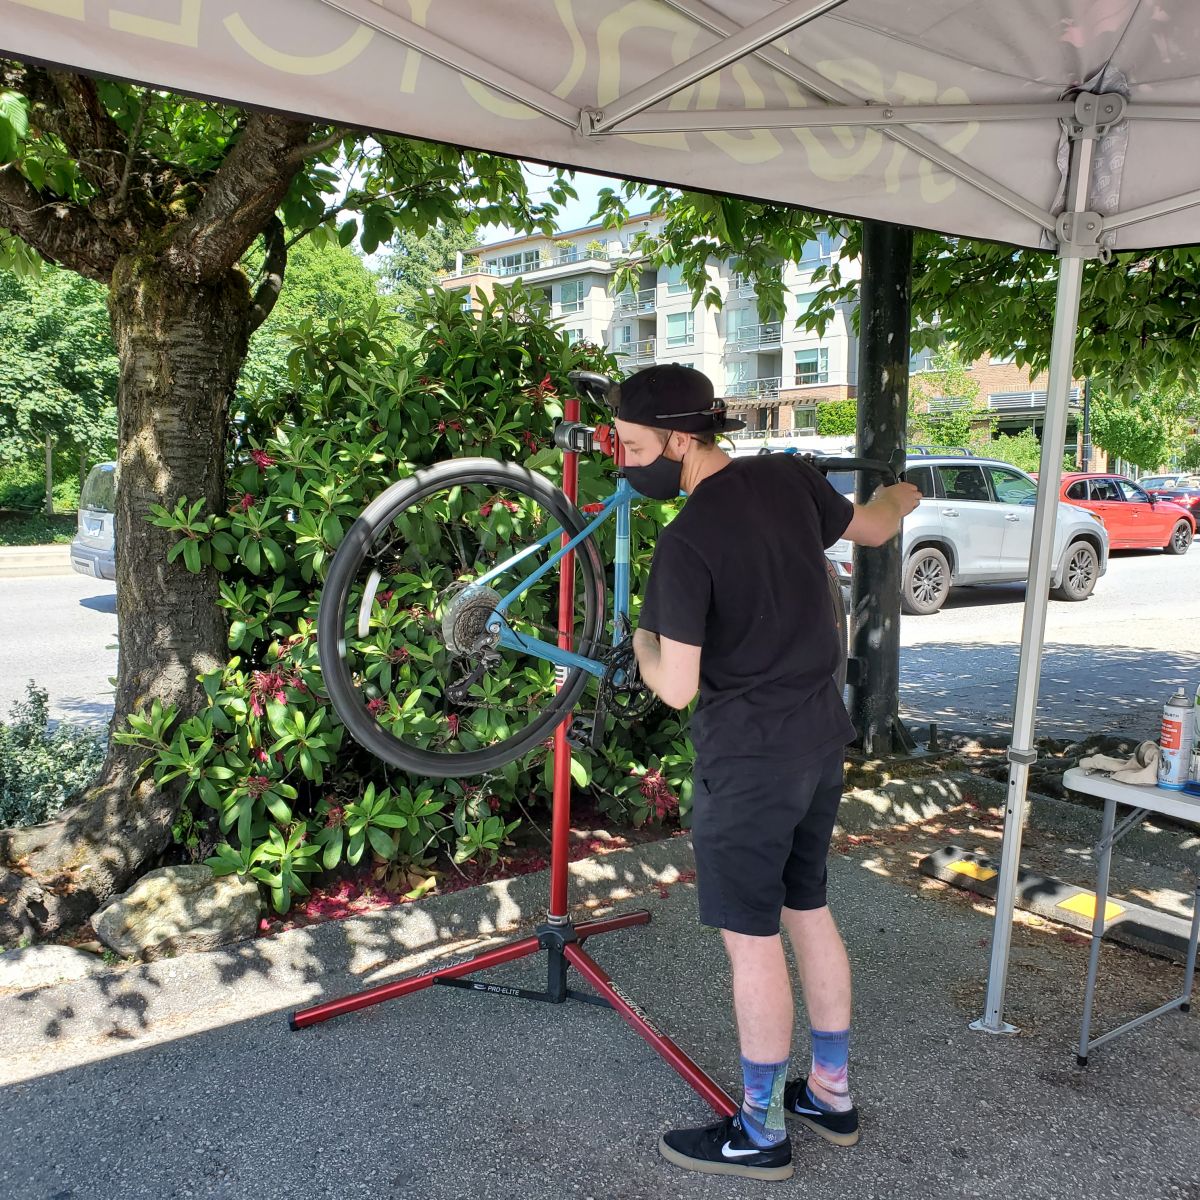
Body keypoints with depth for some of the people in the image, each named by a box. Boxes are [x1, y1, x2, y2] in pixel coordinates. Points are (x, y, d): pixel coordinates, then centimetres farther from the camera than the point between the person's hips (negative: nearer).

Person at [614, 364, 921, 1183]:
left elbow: (677, 688, -20)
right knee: (809, 910, 20)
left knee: (752, 941, 6)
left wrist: (642, 643, 2)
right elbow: (874, 529, 18)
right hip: (823, 739, 8)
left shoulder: (687, 540, -21)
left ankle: (761, 1134, 24)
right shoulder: (789, 476, -1)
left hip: (749, 761, -8)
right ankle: (833, 1094, 37)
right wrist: (901, 497, 41)